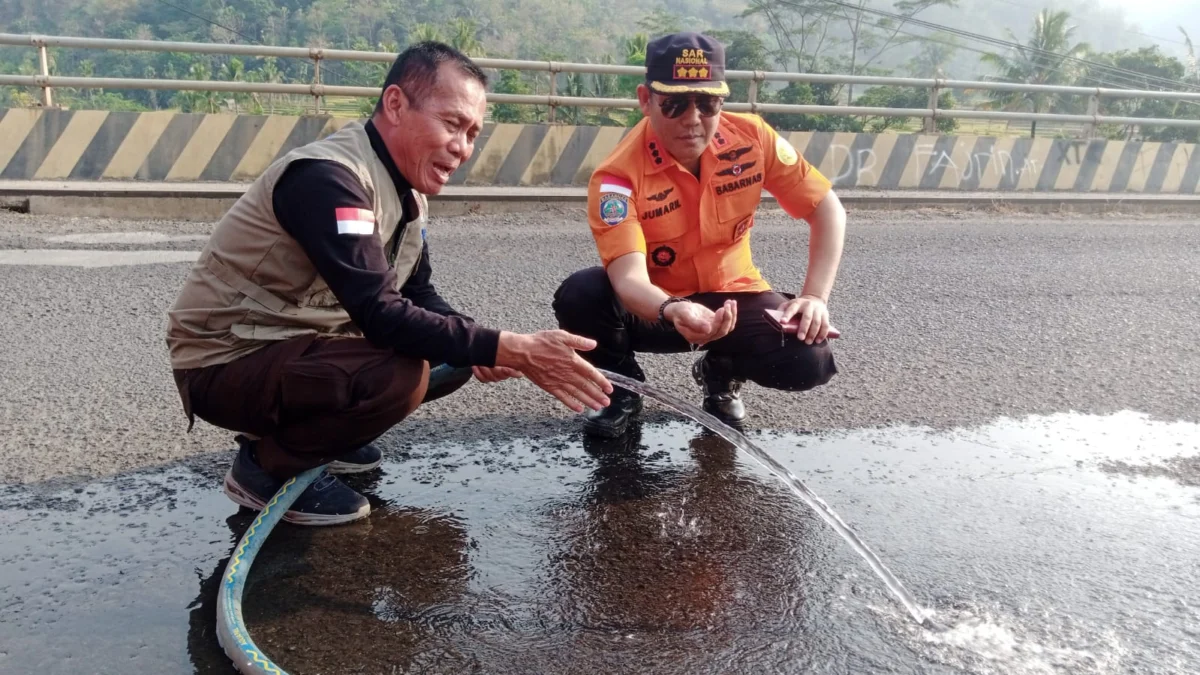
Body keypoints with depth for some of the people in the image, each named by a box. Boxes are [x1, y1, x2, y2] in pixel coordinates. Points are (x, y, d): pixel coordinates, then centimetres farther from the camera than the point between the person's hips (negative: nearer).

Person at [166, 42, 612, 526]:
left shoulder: (406, 191, 3)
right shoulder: (328, 178, -26)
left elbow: (418, 295, 9)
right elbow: (381, 315, -34)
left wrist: (485, 349, -11)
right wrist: (514, 350, -34)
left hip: (304, 346, 9)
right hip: (227, 361, -9)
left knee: (454, 357, 3)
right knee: (397, 373, -31)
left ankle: (313, 432, 14)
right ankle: (268, 466, -7)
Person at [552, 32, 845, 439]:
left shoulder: (752, 138, -16)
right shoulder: (619, 175, -26)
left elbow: (827, 209, -7)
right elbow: (629, 277, -37)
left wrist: (815, 297, -19)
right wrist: (673, 311, -59)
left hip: (731, 297, 2)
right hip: (654, 306, -2)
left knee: (808, 361, -24)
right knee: (579, 296, -32)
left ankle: (721, 374, 12)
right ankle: (621, 388, 2)